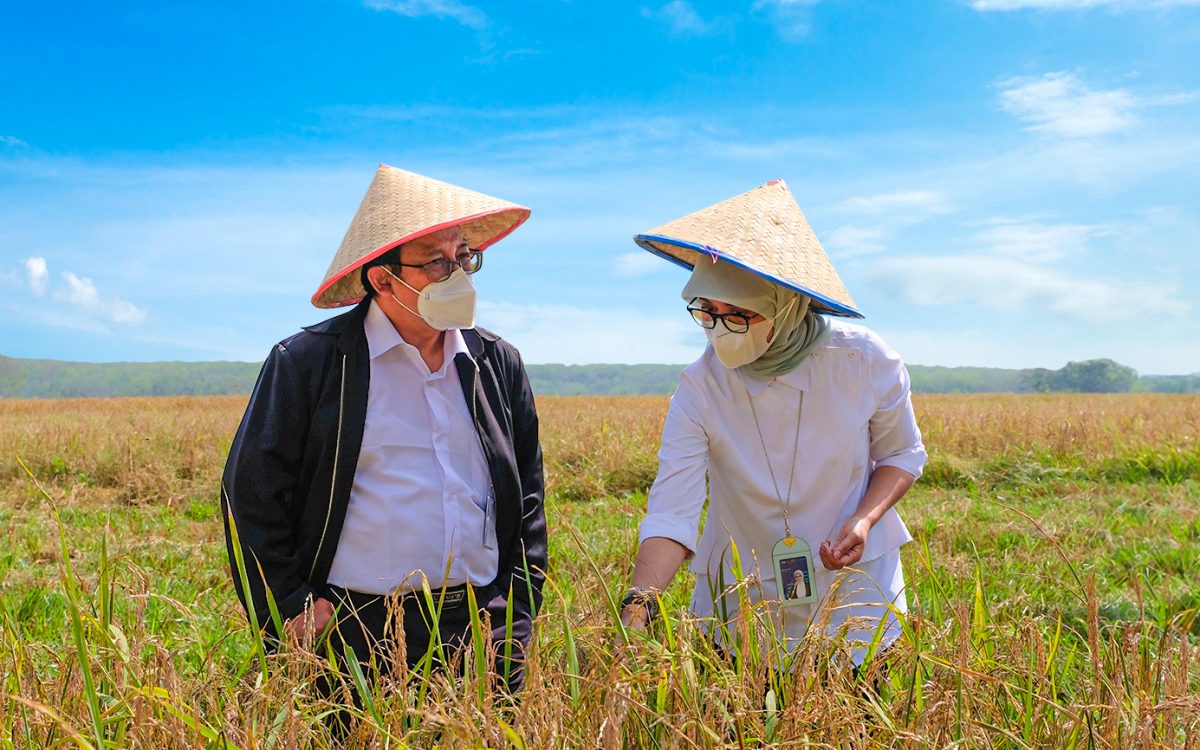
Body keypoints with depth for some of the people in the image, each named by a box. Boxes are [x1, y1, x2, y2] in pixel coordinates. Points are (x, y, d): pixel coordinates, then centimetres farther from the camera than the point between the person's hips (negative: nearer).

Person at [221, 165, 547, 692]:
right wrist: (287, 611, -5)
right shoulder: (305, 363, -3)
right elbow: (251, 496, -1)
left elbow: (527, 503, 15)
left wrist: (518, 614, 9)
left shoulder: (499, 365, 9)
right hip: (356, 642, -3)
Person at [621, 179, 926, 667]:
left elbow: (902, 454, 0)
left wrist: (865, 518, -18)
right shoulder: (700, 389, -18)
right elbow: (671, 509, -25)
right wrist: (638, 607, -40)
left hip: (857, 595, 0)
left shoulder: (862, 360, -16)